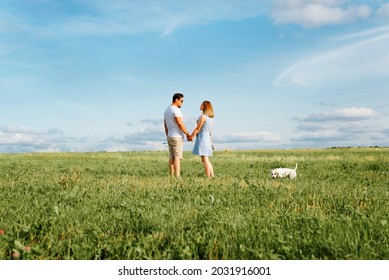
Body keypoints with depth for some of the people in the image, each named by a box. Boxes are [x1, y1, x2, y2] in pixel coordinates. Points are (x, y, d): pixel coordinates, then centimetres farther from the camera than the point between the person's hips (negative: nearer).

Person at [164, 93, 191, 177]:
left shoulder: (166, 110, 15)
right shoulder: (176, 110, -14)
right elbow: (180, 124, -19)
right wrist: (188, 135, -13)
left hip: (170, 136, 9)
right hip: (177, 137, -9)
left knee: (171, 157, 7)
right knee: (177, 157, -10)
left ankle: (172, 176, 8)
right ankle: (177, 176, -14)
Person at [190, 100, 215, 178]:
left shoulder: (203, 116, -13)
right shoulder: (211, 117, 13)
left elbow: (198, 129, -13)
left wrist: (191, 136, -4)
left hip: (202, 138, -9)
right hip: (208, 139, 9)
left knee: (205, 160, -7)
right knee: (206, 160, 15)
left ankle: (208, 177, -8)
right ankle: (212, 176, 15)